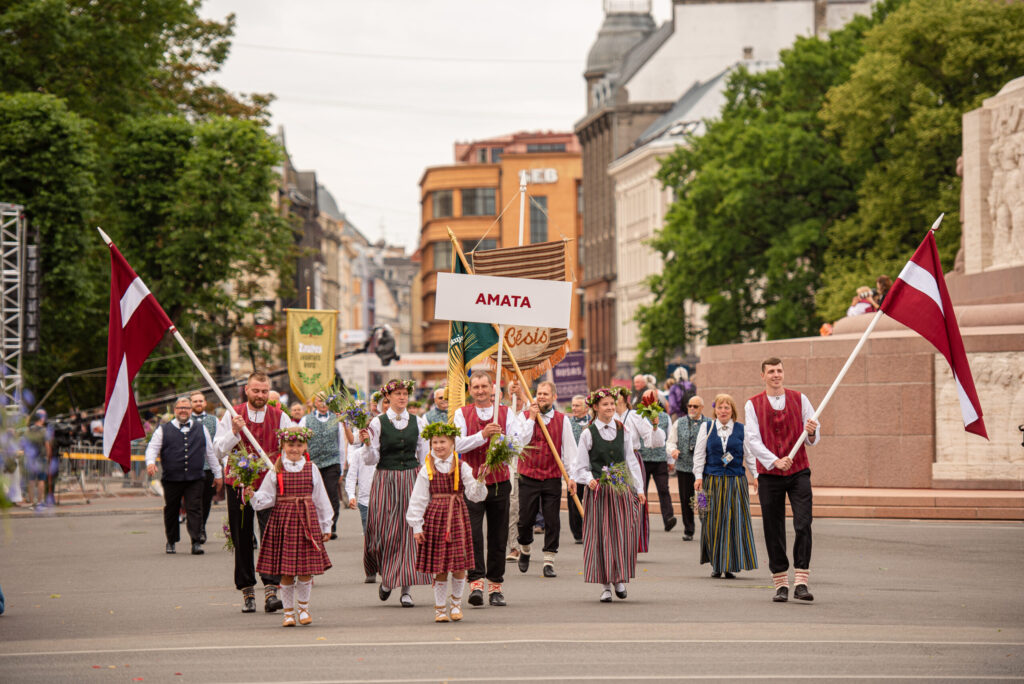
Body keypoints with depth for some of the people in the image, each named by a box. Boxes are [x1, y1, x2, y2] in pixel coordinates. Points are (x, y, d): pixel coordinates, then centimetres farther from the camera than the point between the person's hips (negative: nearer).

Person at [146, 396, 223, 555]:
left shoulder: (201, 429, 15)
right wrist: (150, 462, -19)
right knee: (171, 511, 8)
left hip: (195, 478, 0)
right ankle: (171, 541, 22)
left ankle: (196, 542, -9)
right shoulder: (164, 430, 8)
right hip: (171, 479, 0)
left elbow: (210, 452, 19)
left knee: (194, 509, -9)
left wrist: (217, 474, 20)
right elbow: (152, 448, 3)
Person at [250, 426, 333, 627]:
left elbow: (321, 499, 12)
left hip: (307, 521, 1)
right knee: (286, 572, 2)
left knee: (305, 570, 1)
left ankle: (303, 608, 20)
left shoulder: (311, 469, 6)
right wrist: (253, 495, -18)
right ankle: (288, 612, 14)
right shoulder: (276, 471, 2)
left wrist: (326, 526, 13)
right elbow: (267, 497, 3)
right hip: (283, 520, -1)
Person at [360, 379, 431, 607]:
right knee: (384, 532, -3)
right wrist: (367, 442, -20)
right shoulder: (378, 423, -1)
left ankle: (406, 588, -2)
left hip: (410, 480, 2)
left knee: (409, 531, -4)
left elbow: (424, 457, 11)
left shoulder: (418, 422, 7)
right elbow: (371, 459, -2)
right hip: (385, 481, -2)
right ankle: (385, 577, 24)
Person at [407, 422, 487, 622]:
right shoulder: (427, 469, 1)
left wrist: (479, 481, -22)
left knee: (459, 565, 0)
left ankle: (456, 602, 21)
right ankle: (440, 607, 14)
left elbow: (474, 495, -2)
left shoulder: (462, 467, 1)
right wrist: (417, 526, -1)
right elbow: (418, 499, 3)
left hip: (457, 517, 0)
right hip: (434, 517, 0)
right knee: (438, 566, 2)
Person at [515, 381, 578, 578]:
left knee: (552, 522, -2)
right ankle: (525, 551, 29)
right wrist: (531, 418, -12)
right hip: (528, 477, 0)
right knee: (525, 520, 2)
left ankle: (549, 562, 6)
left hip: (552, 478, 0)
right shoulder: (525, 416, 4)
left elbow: (569, 449, 5)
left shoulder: (562, 420, 5)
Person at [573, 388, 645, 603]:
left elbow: (631, 461, 12)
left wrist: (639, 488, 9)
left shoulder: (624, 431, 7)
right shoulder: (588, 433, 0)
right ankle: (605, 585, 5)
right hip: (598, 490, -2)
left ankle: (620, 578, 12)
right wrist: (589, 480, -16)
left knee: (623, 534, -4)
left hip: (622, 489, 2)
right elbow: (580, 466, 3)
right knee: (601, 536, -1)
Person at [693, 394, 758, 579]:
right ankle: (716, 565, 10)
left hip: (736, 480, 0)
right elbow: (699, 454, 6)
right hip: (712, 479, 0)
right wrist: (698, 476, -2)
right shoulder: (706, 428, 7)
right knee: (713, 523, 1)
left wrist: (756, 476, -2)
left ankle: (730, 565, 5)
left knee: (734, 521, -2)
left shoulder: (742, 429, 5)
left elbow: (749, 454, 6)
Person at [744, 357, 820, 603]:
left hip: (799, 472, 0)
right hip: (769, 474, 0)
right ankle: (781, 584, 10)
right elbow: (752, 440, -5)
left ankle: (801, 582, -13)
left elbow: (813, 439, 7)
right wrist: (775, 461, -20)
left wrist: (811, 433, -18)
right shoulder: (753, 405, 4)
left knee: (803, 525, -13)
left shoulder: (799, 399, 7)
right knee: (774, 531, 1)